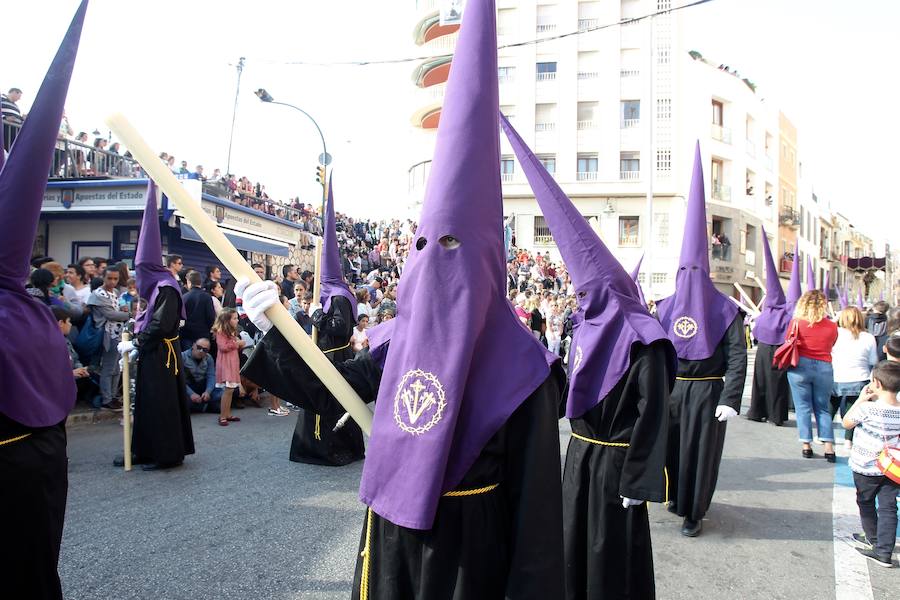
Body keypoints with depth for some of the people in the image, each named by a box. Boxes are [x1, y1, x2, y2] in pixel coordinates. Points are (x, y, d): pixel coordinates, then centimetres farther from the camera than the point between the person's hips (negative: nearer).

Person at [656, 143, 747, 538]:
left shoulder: (725, 311, -4)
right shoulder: (665, 308, 1)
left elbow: (737, 357, -7)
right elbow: (651, 351, -2)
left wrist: (730, 399, -12)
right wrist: (650, 387, -7)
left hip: (706, 392, -2)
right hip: (671, 389, 2)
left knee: (700, 450, 7)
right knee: (670, 444, 10)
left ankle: (694, 512, 20)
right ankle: (680, 496, 29)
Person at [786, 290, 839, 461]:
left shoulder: (796, 322, -6)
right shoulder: (832, 326, -1)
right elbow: (831, 346, 9)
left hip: (800, 366, -1)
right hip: (824, 368, 2)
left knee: (803, 407, 6)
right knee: (823, 409, 11)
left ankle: (806, 445, 6)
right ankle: (829, 447, 5)